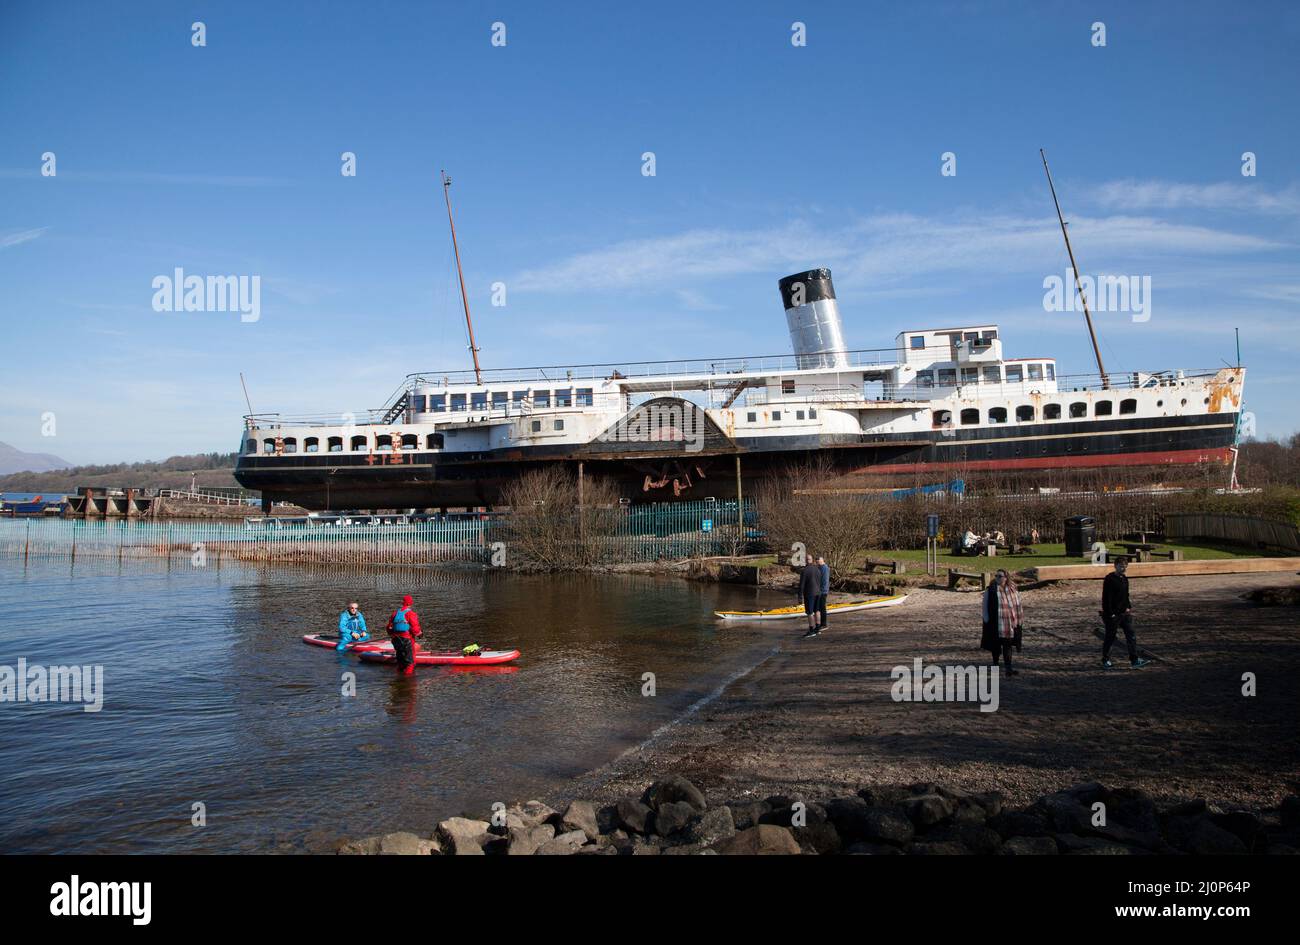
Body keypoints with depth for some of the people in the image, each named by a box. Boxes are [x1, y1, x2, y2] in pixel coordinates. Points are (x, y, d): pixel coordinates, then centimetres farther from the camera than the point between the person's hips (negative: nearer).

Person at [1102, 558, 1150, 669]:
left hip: (1124, 613, 8)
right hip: (1113, 614, -7)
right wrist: (1110, 613, -19)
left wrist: (1128, 607, 14)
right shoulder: (1110, 579, -15)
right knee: (1110, 638, 3)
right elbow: (1106, 597, -18)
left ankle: (1134, 660, 5)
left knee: (1131, 636, 2)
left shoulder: (1124, 578, 10)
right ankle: (1105, 661, 16)